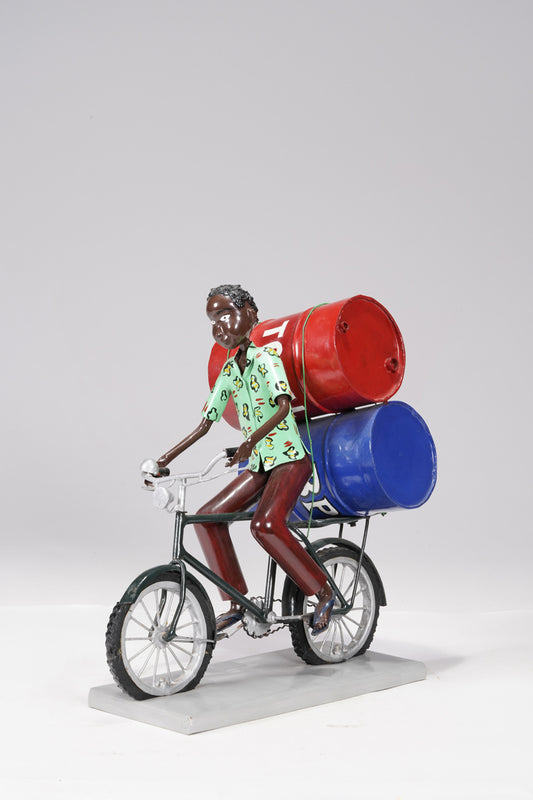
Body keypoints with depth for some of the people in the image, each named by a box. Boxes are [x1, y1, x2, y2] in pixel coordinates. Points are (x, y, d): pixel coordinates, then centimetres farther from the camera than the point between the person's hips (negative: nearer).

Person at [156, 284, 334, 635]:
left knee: (266, 525, -28)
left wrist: (251, 440, -39)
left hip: (290, 459, -7)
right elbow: (205, 424, 12)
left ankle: (324, 593, -11)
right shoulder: (229, 371, 10)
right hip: (259, 464, 8)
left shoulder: (266, 359, -10)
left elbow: (284, 406, -26)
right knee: (208, 516, -4)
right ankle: (236, 603, 5)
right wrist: (164, 459, 5)